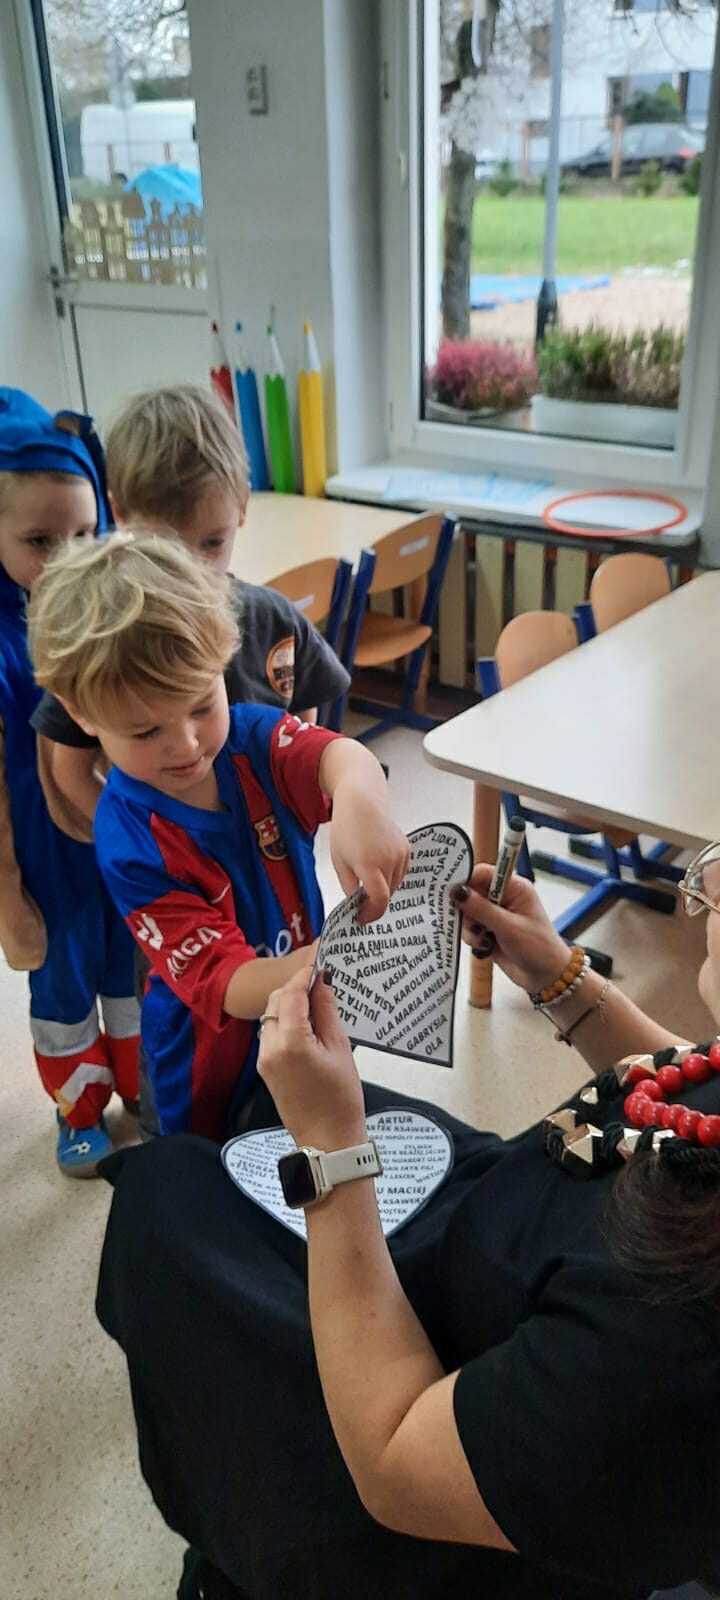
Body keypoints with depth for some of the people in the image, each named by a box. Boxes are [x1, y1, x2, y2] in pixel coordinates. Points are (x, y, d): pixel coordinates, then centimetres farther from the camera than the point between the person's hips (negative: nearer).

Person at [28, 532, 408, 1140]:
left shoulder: (251, 736, -16)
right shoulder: (132, 844, -26)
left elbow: (337, 754, -37)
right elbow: (227, 987, -29)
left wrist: (358, 799, -62)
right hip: (216, 1064, -4)